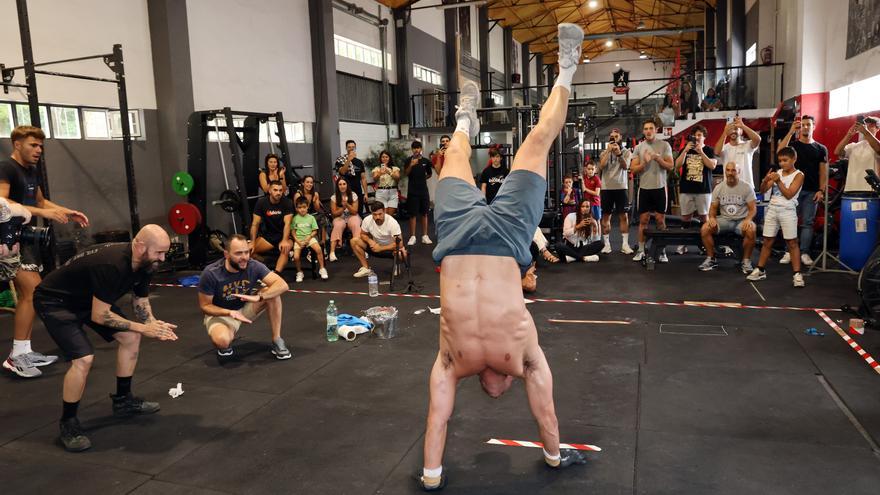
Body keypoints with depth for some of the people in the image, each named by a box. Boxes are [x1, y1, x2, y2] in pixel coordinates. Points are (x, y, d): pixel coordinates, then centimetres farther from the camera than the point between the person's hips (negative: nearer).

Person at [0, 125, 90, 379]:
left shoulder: (32, 171, 14)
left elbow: (40, 200, 28)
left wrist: (68, 212, 16)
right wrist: (43, 213, -30)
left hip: (27, 237, 9)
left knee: (27, 294, 10)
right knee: (34, 291, -17)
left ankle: (24, 352, 17)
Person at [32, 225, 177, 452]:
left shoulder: (144, 264, -10)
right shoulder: (111, 265, -37)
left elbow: (141, 304, 2)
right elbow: (99, 316, -30)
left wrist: (155, 325, -18)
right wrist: (142, 328, -24)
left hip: (88, 298, 9)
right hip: (54, 301, -9)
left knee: (130, 337, 4)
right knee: (84, 358, -23)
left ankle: (123, 400, 20)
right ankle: (68, 423, -2)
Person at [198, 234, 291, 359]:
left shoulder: (254, 266, -20)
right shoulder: (210, 273, -25)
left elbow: (282, 285, -27)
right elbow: (205, 306, -14)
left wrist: (258, 297, -43)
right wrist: (230, 313, -32)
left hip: (246, 307, 3)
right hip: (220, 313, -3)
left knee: (272, 292, -24)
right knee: (222, 340, -37)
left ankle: (277, 341, -13)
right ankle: (225, 346, 3)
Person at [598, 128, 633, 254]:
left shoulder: (626, 152, 4)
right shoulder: (604, 152, 9)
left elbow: (625, 166, -13)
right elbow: (601, 166, -9)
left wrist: (618, 153, -26)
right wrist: (608, 151, -12)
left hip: (621, 187, -1)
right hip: (606, 188, 1)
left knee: (623, 216, -2)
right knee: (606, 216, 3)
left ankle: (625, 244, 0)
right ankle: (606, 244, 8)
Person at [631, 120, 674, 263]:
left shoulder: (664, 145, 0)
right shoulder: (638, 147, 4)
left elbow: (670, 166, -4)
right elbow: (633, 169, 1)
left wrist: (658, 159, -19)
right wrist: (644, 162, -15)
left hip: (660, 187, -1)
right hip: (644, 188, 2)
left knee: (660, 220, 2)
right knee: (643, 220, 5)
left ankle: (662, 251, 9)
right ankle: (641, 251, 12)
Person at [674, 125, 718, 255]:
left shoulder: (709, 150, 5)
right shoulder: (685, 150, 11)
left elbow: (712, 165, -9)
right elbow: (677, 165, -1)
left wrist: (700, 151, -13)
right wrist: (686, 150, -12)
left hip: (703, 189, -2)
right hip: (686, 189, 2)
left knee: (703, 216, -1)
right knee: (686, 216, 3)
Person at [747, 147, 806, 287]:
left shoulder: (799, 175, -3)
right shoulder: (777, 172, 10)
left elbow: (789, 194, -12)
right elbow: (763, 190, 5)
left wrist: (778, 181, -17)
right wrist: (766, 180, -14)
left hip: (787, 211, -4)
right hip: (772, 209, 5)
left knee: (792, 243, -2)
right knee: (767, 241, 9)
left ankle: (797, 274, 0)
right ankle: (760, 270, 14)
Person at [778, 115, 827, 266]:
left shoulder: (821, 149, 9)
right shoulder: (792, 144, 6)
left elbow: (823, 171, 6)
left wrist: (821, 190, -5)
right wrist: (791, 132, -18)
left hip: (811, 191, 1)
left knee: (807, 223, 2)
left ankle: (804, 253, 5)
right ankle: (789, 252, 2)